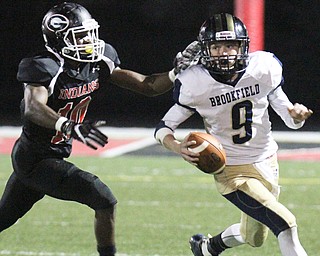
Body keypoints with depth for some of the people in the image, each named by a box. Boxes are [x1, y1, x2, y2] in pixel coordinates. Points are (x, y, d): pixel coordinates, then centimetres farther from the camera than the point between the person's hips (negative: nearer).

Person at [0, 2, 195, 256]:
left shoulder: (99, 64, -1)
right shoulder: (45, 67, -24)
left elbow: (147, 86, 2)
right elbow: (33, 108, -43)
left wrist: (177, 72, -16)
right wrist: (70, 127, -59)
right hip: (35, 159, -9)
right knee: (104, 201, -16)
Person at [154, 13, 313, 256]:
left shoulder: (264, 67, -11)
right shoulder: (195, 83, -18)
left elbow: (288, 117, -2)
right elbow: (163, 128, -8)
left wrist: (296, 115, -26)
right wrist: (178, 147, -30)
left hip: (267, 162, 5)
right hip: (232, 171, -5)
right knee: (285, 223, -21)